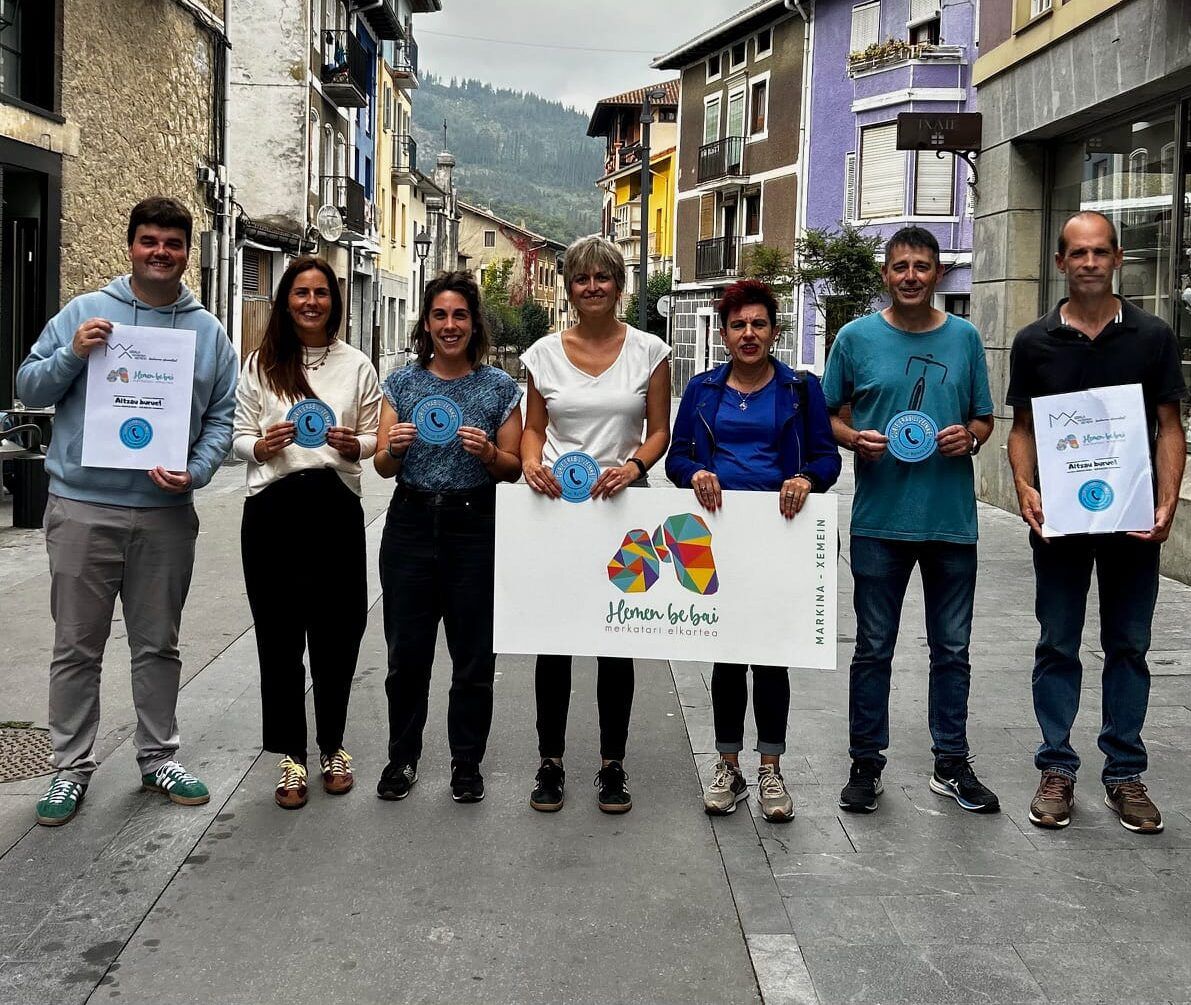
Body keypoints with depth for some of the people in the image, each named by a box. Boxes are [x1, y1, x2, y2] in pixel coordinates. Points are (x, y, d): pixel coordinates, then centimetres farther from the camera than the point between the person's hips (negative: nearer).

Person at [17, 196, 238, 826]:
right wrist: (72, 355, -15)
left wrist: (197, 472, -10)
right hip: (82, 509, -1)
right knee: (76, 648, 6)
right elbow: (28, 389, 4)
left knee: (159, 645, 13)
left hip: (167, 515, 2)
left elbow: (221, 417, 7)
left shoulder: (209, 333, 8)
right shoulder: (82, 314, 3)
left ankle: (158, 757, 27)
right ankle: (71, 768, 18)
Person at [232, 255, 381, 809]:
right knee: (279, 634, 3)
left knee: (336, 631, 6)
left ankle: (332, 747, 24)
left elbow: (372, 438, 11)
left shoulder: (356, 365, 8)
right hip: (273, 508, 0)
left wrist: (353, 446, -10)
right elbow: (239, 438, 8)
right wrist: (261, 446, -14)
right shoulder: (260, 364, 6)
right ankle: (292, 754, 16)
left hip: (336, 507, 1)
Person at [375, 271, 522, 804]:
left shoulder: (500, 387, 3)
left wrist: (487, 452, -16)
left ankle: (467, 762, 20)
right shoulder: (402, 382, 7)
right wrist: (394, 447, -15)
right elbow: (383, 467, 7)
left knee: (474, 655, 4)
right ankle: (402, 757, 22)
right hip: (411, 524, 1)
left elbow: (513, 469, 4)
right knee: (406, 651, 6)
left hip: (475, 526, -1)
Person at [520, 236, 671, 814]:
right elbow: (534, 428, 11)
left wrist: (634, 466, -16)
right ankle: (550, 762, 17)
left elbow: (659, 431, 4)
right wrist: (531, 463, -10)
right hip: (555, 507, 1)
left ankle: (612, 765, 17)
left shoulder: (648, 351, 3)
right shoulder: (545, 353, 6)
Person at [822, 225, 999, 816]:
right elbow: (827, 415, 7)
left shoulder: (964, 338, 7)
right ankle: (865, 763, 18)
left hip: (952, 519, 2)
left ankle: (951, 764, 23)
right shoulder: (857, 337, 2)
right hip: (880, 519, -2)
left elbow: (985, 418, 13)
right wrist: (854, 438, -13)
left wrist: (969, 437, -9)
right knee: (873, 649, 6)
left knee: (952, 649, 10)